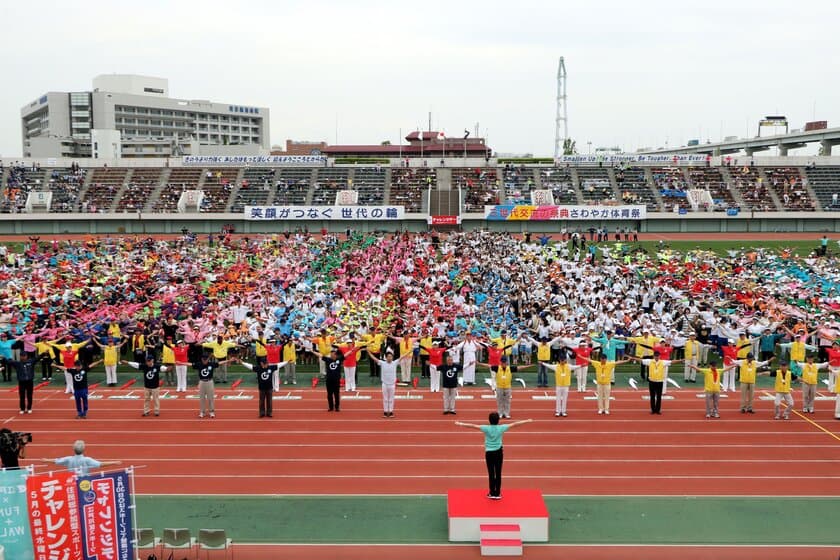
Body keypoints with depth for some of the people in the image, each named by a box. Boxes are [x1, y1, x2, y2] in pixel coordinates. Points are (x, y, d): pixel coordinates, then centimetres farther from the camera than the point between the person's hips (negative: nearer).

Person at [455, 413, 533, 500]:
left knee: (491, 473, 5)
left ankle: (492, 493, 11)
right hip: (499, 452, 1)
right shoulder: (501, 428, -8)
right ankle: (497, 493, 12)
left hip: (489, 453, -1)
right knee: (498, 473, 7)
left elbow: (473, 426, -9)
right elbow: (514, 424, 0)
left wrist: (460, 424, -1)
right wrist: (527, 421, 9)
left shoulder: (486, 428, -11)